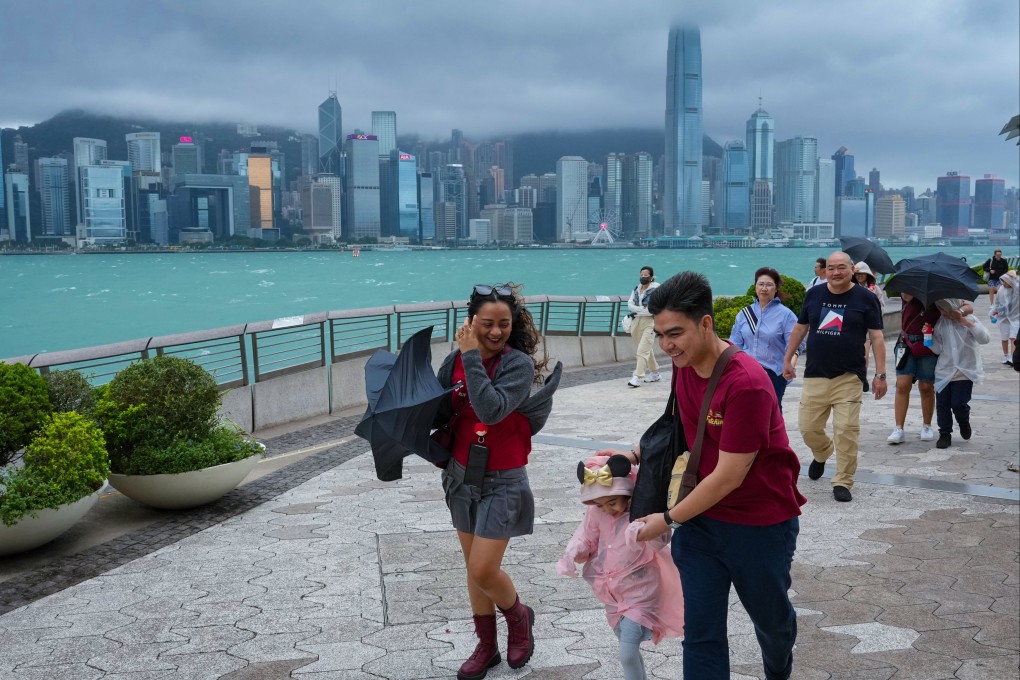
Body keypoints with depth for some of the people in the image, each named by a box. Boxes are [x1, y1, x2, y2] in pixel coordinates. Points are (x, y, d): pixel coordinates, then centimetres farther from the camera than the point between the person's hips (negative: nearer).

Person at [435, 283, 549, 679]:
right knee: (474, 568, 14)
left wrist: (472, 355, -27)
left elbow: (491, 409, -32)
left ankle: (519, 617, 26)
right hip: (461, 476, 5)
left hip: (501, 481, -5)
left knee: (483, 570, -6)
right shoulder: (455, 361, -3)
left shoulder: (519, 364, -17)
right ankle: (486, 646, 32)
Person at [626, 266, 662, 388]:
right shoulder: (636, 289, 12)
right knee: (647, 349, 17)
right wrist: (642, 309, -13)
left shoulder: (656, 289, -7)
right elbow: (630, 304, 3)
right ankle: (655, 374, 31)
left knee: (642, 350, -14)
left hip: (650, 322, -7)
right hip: (636, 322, 7)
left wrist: (637, 311, -11)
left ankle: (637, 377, -17)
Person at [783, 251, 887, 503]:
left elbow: (876, 337, -2)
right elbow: (800, 327, 16)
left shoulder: (865, 298, -2)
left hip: (849, 378, -3)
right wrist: (787, 359, 17)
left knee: (846, 431, -7)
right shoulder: (814, 294, 6)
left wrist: (880, 374, -7)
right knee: (808, 428, 6)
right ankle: (822, 454, 39)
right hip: (815, 376, 3)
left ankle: (843, 483, 6)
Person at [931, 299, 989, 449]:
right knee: (942, 404, -1)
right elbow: (938, 349, 3)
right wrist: (929, 335, -13)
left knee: (958, 404, -10)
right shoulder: (939, 323, 4)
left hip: (965, 371, -3)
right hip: (944, 371, 3)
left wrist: (964, 321, -21)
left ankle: (964, 422, 24)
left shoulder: (968, 319, -3)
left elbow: (984, 338, -18)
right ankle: (945, 435, 15)